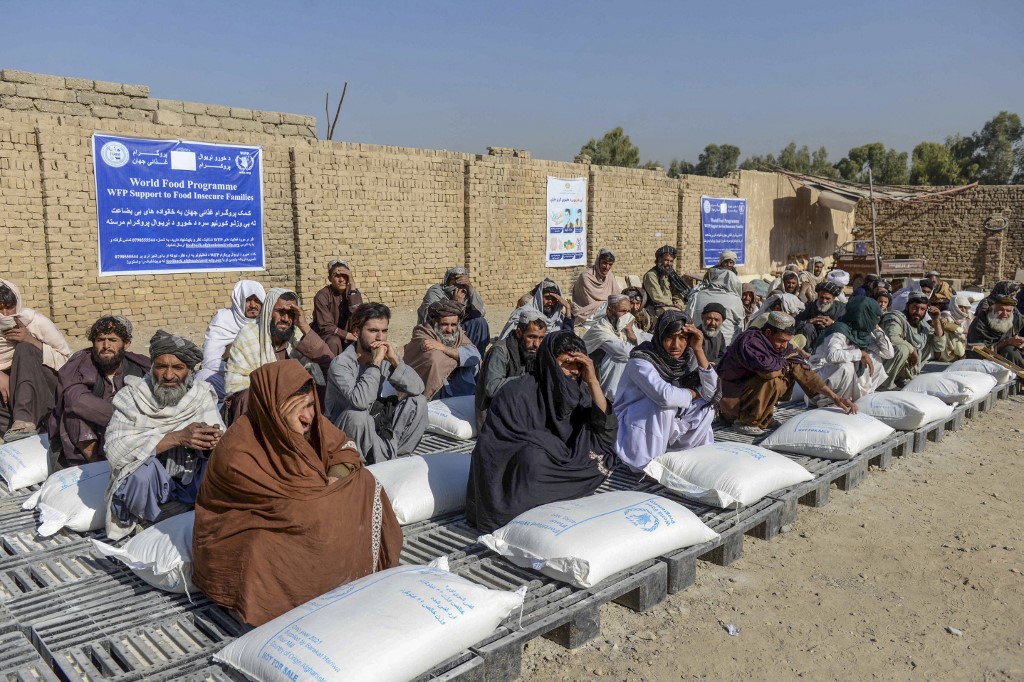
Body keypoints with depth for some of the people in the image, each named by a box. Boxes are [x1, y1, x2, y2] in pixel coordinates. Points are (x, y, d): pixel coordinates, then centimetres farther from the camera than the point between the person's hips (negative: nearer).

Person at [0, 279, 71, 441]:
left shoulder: (37, 322, -5)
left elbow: (68, 363, -8)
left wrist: (32, 341, -18)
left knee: (24, 349, -28)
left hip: (45, 394, -2)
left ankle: (24, 421, -44)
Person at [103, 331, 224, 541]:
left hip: (190, 484, 1)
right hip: (145, 485, -1)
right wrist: (177, 437, -33)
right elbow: (114, 449, -24)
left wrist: (214, 439, -38)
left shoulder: (202, 395, -3)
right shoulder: (131, 396, -8)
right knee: (143, 465, -31)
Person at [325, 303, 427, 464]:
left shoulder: (385, 357, -5)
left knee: (418, 401, -9)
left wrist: (395, 361, -25)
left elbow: (418, 388, -13)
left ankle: (396, 454, -6)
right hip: (344, 432, -5)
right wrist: (375, 363, -31)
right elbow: (360, 401, -39)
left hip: (377, 425, 6)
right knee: (357, 415, -37)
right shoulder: (341, 364, -22)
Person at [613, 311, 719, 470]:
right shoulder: (641, 360, -25)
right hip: (634, 424, -6)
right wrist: (692, 393, -19)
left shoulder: (687, 358, -6)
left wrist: (699, 350, -22)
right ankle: (648, 463, -19)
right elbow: (665, 396, -40)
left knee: (706, 405, -10)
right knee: (664, 402, -31)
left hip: (666, 425, 6)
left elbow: (712, 393, -17)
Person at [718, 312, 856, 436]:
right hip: (729, 399, -8)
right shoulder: (748, 342, -26)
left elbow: (803, 371, -5)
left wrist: (834, 397, -11)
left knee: (789, 375, -3)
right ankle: (744, 422, -14)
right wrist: (784, 364, -18)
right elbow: (767, 367, -41)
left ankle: (764, 416, 3)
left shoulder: (783, 347, -2)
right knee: (772, 381, -27)